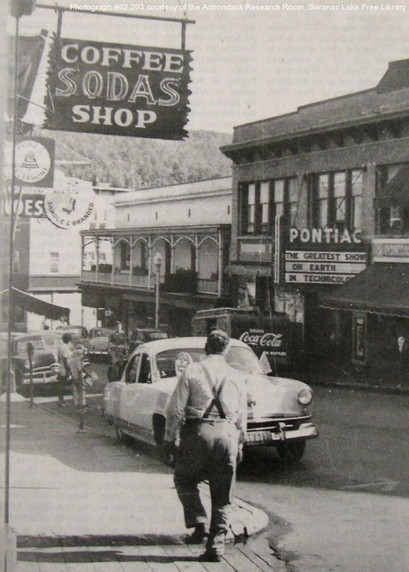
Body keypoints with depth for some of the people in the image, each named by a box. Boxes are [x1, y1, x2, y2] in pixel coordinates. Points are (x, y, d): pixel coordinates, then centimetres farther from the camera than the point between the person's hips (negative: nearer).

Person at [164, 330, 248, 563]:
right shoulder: (237, 377, 10)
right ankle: (217, 545, 7)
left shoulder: (192, 371, 1)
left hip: (198, 432, -3)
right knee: (223, 495, 10)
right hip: (228, 434, 3)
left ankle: (199, 524, 1)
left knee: (185, 479, 18)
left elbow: (176, 408, -2)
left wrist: (171, 438, 5)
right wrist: (239, 444, 22)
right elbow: (242, 416, 13)